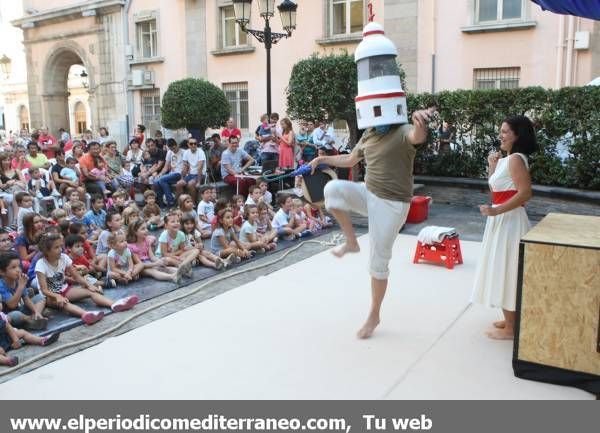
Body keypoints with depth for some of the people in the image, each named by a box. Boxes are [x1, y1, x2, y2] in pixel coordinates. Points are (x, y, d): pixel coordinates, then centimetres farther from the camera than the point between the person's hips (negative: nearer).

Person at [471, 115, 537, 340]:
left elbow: (525, 192, -26)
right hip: (502, 220, 10)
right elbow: (495, 188, 16)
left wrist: (495, 211, -27)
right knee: (503, 271, 17)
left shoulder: (516, 159, -16)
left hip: (509, 220, -10)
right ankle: (510, 320, 30)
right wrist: (492, 166, 6)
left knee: (507, 272, -2)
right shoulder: (507, 159, 13)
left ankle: (510, 329, 8)